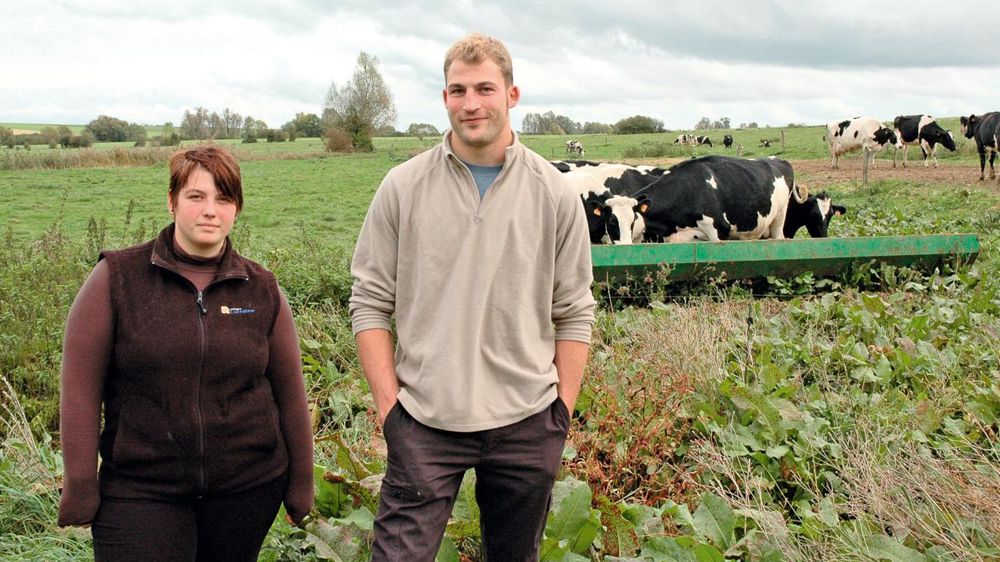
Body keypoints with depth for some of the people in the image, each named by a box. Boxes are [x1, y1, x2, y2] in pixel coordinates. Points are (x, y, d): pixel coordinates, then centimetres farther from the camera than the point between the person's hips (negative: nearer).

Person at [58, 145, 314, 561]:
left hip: (248, 488, 2)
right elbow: (81, 389, -3)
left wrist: (300, 484, 11)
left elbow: (289, 391, 9)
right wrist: (80, 489, -5)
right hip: (139, 492, -2)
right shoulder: (117, 278, -4)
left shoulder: (262, 291, 4)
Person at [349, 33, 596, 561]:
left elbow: (574, 313, 6)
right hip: (423, 422, -1)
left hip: (527, 423, 1)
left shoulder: (554, 195, 2)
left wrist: (563, 410, 1)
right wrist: (388, 403, -4)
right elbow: (369, 302, 2)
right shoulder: (402, 187, 0)